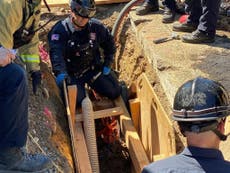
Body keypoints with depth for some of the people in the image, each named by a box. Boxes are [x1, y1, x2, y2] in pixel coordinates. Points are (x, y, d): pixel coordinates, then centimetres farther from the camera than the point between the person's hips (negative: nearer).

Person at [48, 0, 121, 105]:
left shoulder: (96, 27, -7)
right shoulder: (60, 30, -19)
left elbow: (109, 44, 10)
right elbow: (56, 53, -35)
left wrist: (107, 64, 5)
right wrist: (60, 72, -52)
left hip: (94, 68, 3)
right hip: (72, 74, -3)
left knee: (115, 92, -4)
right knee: (77, 100, -22)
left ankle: (93, 85, 27)